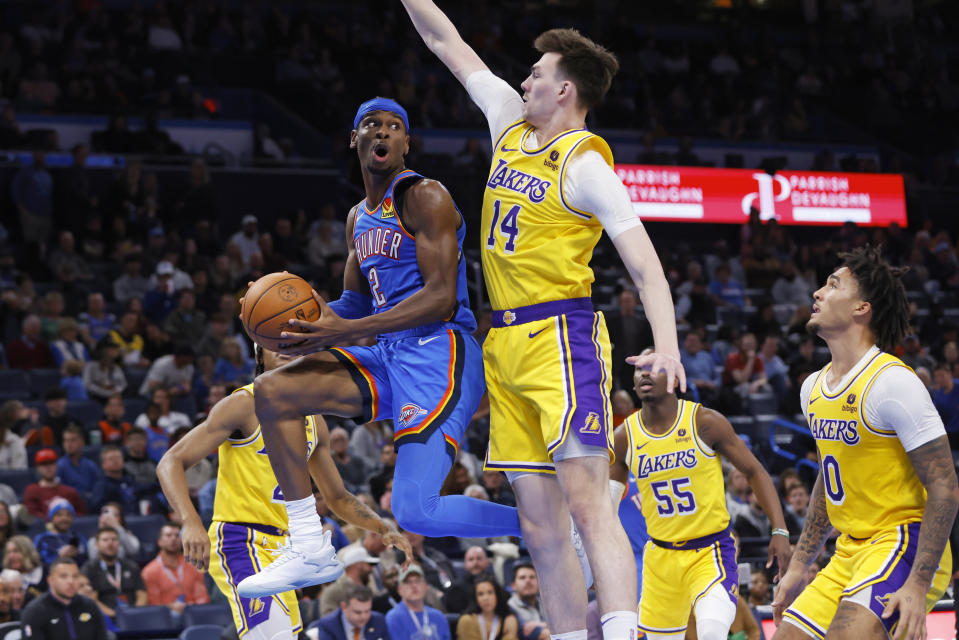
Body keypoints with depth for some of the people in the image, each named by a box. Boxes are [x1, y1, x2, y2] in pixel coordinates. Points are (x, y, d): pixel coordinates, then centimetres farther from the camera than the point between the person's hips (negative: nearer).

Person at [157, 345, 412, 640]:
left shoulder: (314, 422, 14)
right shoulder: (245, 404, -8)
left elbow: (338, 497, 25)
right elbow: (171, 463, -14)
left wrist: (384, 529, 8)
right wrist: (191, 523, -31)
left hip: (280, 548, 8)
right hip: (239, 542, -8)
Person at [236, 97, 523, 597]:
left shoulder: (424, 198, -8)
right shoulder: (359, 218, 20)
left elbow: (442, 298, -17)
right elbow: (355, 301, 27)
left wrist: (347, 331, -21)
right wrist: (317, 316, 2)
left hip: (439, 356, -9)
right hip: (390, 359, 9)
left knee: (415, 511, -21)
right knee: (272, 391, -1)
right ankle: (307, 551, 1)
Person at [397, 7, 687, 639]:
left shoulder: (586, 165, -9)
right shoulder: (512, 123, 13)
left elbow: (646, 266, -15)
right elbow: (446, 42, 21)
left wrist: (667, 348, -29)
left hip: (561, 337, -8)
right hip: (504, 343, 8)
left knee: (587, 503, -19)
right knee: (540, 523, 4)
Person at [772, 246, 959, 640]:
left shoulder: (892, 382, -16)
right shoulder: (813, 389, 11)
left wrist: (919, 585, -24)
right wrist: (798, 566, 21)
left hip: (903, 542, -8)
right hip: (850, 551, 9)